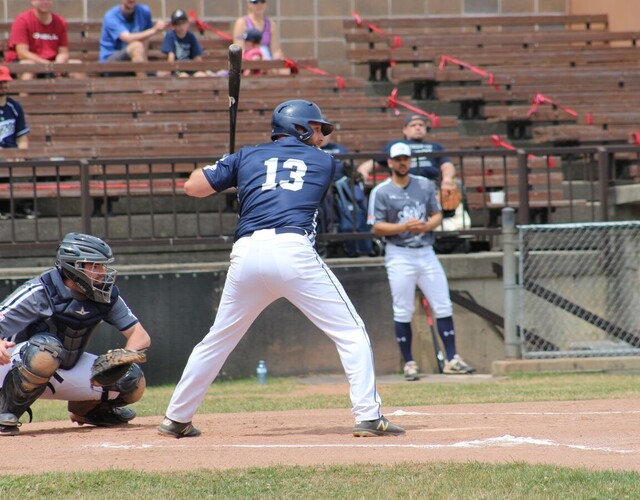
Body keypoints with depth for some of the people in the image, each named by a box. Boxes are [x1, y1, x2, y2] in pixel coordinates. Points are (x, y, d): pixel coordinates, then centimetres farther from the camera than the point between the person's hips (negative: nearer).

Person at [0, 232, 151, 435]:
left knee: (132, 381, -9)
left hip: (68, 369, 6)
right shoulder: (39, 293, -24)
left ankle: (84, 409, 21)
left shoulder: (107, 296, -8)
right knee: (47, 346, -40)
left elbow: (140, 335, -7)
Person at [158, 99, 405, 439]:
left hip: (246, 255, 3)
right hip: (293, 250, -3)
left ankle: (176, 420, 22)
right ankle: (368, 417, -7)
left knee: (217, 341, 18)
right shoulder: (323, 162, 19)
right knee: (351, 334, 4)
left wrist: (226, 169, 37)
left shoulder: (248, 157, 21)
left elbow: (193, 187, 17)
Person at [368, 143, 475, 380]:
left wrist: (425, 226, -11)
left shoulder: (425, 185, 9)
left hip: (426, 252, 4)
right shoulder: (380, 192, -3)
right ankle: (409, 363, 7)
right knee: (403, 312, -2)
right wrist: (404, 227, -20)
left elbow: (437, 215, 11)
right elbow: (377, 227, -7)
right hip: (400, 255, -4)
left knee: (443, 307, 1)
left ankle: (452, 359, 7)